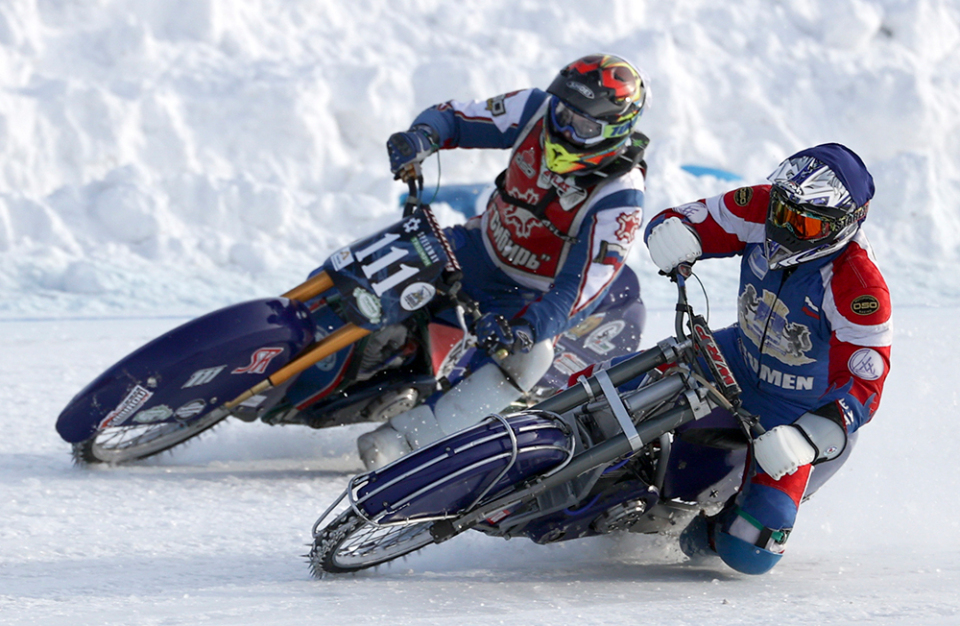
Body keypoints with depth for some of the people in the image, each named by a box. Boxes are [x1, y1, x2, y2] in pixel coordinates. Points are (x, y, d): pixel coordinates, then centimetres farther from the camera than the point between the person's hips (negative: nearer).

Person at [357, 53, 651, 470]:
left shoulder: (619, 199, -28)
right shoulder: (536, 112, -14)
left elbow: (580, 289, -34)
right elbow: (453, 117, -5)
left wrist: (526, 327, -51)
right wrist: (422, 136, -30)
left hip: (533, 295, -6)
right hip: (481, 249, 6)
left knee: (527, 356, -36)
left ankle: (406, 437, -36)